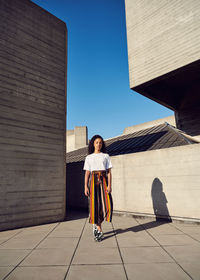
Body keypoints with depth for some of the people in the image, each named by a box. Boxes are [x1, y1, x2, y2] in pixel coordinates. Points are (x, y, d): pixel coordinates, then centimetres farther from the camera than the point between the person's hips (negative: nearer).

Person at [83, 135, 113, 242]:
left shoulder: (106, 156, 9)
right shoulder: (89, 157, 10)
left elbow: (109, 172, 4)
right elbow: (87, 173, 7)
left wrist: (109, 185, -7)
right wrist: (86, 186, -2)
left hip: (103, 181, 1)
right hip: (93, 181, 0)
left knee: (106, 203, -7)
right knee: (95, 204, -2)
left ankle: (96, 224, 19)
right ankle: (99, 230, 16)